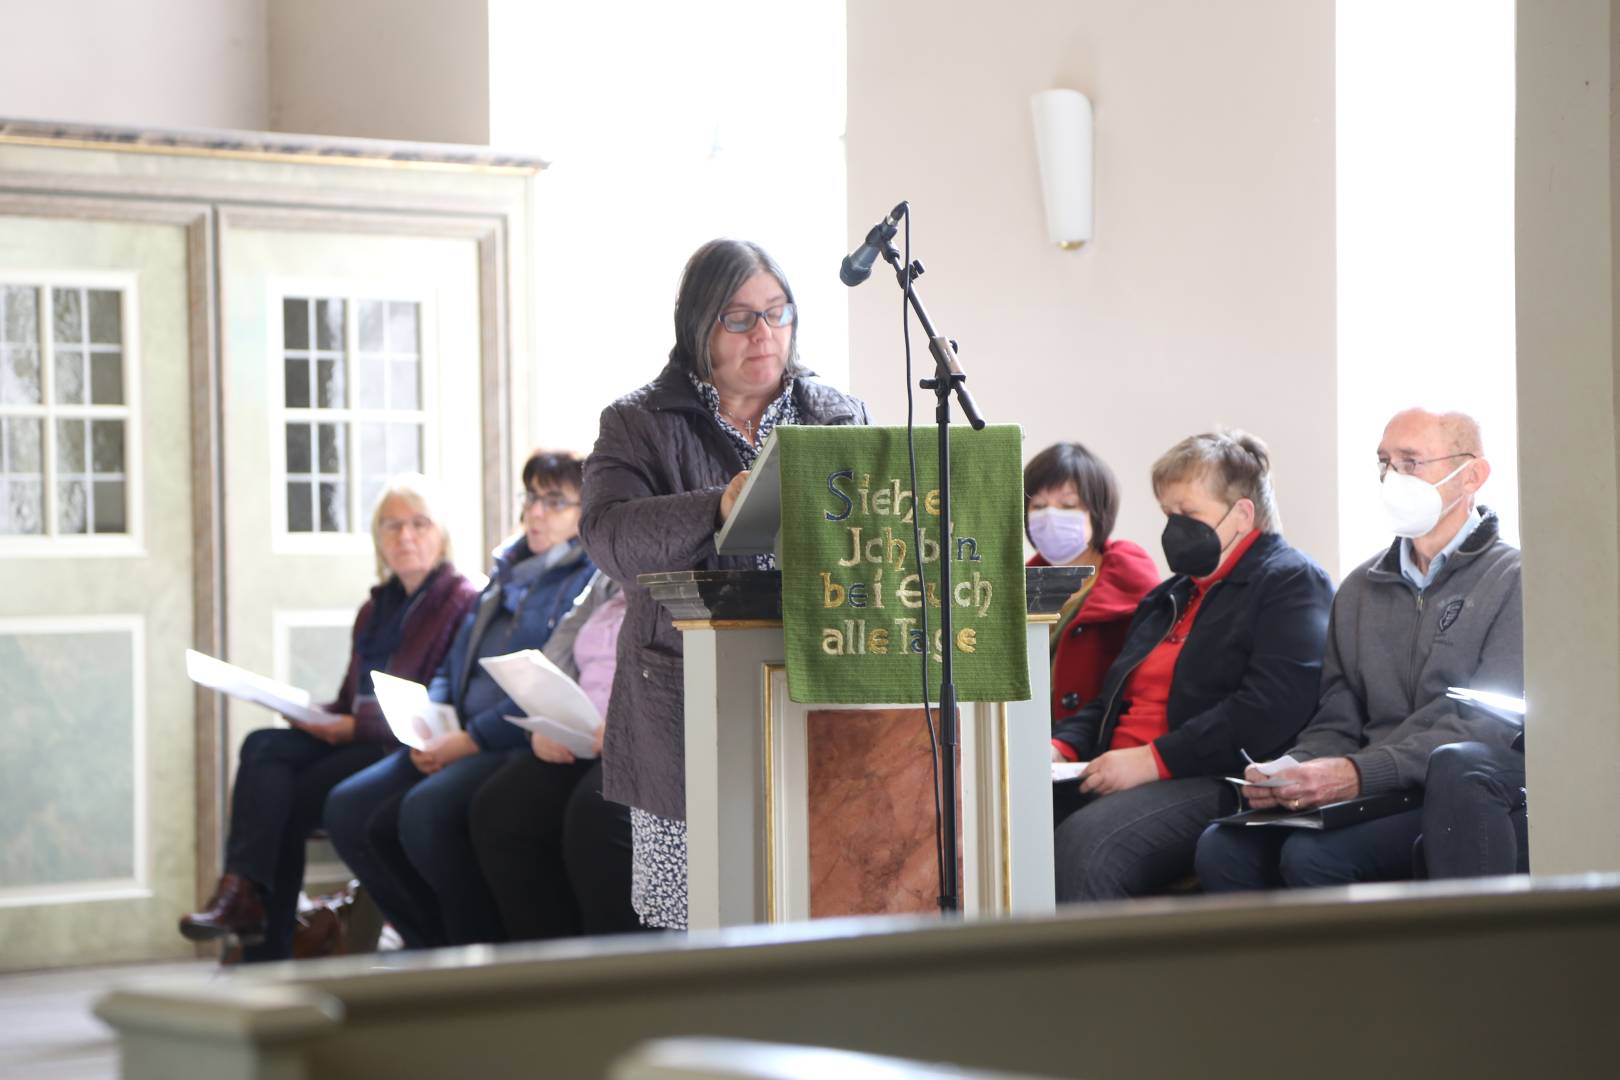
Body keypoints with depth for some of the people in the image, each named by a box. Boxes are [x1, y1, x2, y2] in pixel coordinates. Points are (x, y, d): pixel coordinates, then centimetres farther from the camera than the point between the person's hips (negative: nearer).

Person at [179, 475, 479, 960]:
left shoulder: (462, 604, 0)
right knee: (263, 746, -22)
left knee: (283, 802, -24)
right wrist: (313, 715, 2)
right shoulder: (374, 610, 26)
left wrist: (355, 727, -16)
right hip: (355, 739, 7)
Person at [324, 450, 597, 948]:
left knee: (425, 811, -33)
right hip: (459, 743, 9)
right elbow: (453, 665, 26)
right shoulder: (506, 575, 23)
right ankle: (431, 943, -2)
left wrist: (471, 739, -16)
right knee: (348, 808, -10)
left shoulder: (589, 581, -4)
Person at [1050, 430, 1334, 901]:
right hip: (1114, 781, 8)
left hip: (1214, 786, -8)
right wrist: (1062, 748, 8)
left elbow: (1270, 709, -15)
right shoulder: (1168, 597, 29)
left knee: (1087, 841, -35)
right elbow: (1110, 702, 31)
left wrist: (1153, 760, -17)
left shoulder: (1293, 584, 1)